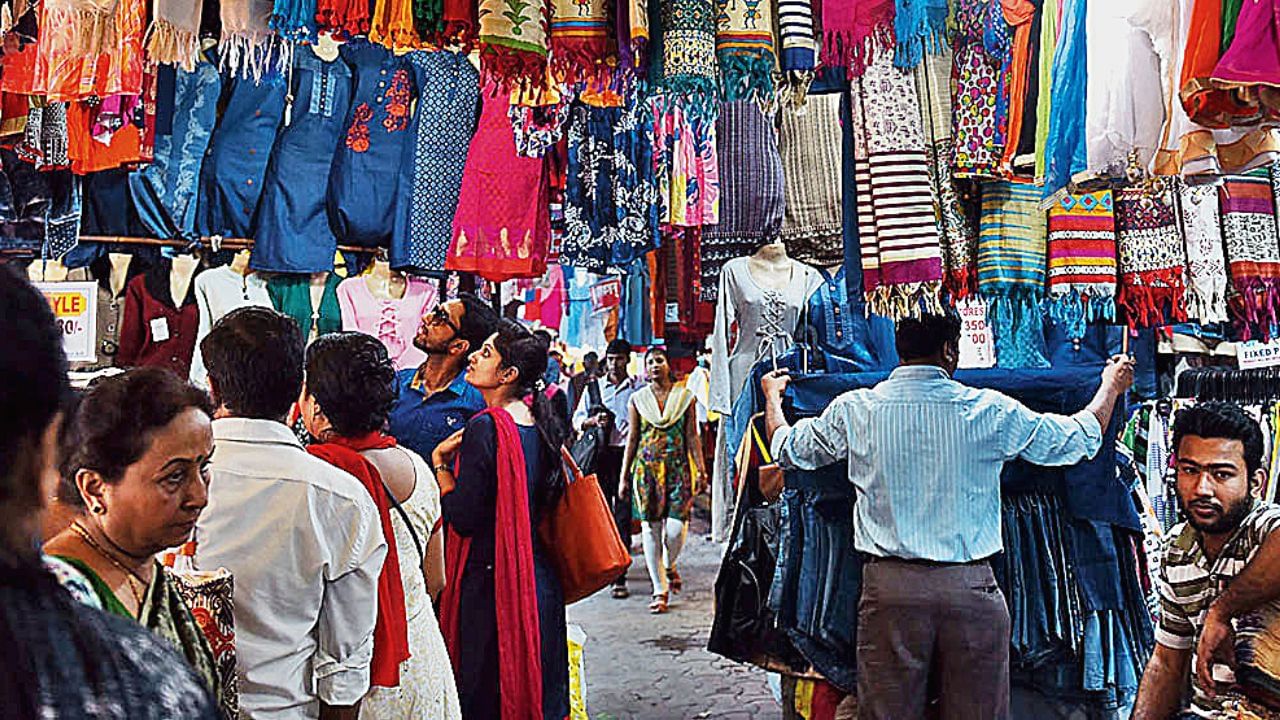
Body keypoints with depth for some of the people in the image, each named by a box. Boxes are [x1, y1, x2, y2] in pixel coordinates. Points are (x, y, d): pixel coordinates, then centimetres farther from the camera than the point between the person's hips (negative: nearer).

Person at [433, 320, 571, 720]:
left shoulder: (486, 428, -17)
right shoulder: (541, 424, 5)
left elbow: (463, 518, -19)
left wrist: (440, 463, -6)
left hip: (489, 582, -8)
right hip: (540, 579, 8)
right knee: (539, 686, 17)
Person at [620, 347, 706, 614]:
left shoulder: (685, 397, 6)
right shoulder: (637, 399, 8)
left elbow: (692, 436, 6)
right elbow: (632, 439, 9)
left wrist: (701, 469, -1)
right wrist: (624, 476, 7)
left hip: (678, 467, -1)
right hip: (647, 468, 1)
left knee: (676, 527, -11)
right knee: (650, 527, -1)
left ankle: (669, 565, 23)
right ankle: (660, 590, 8)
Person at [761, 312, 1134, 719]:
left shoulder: (854, 410, -2)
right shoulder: (990, 411, -4)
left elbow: (786, 450, 16)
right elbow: (1081, 441, 10)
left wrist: (773, 394, 36)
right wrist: (1112, 385, 30)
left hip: (889, 585, 1)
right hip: (970, 585, -1)